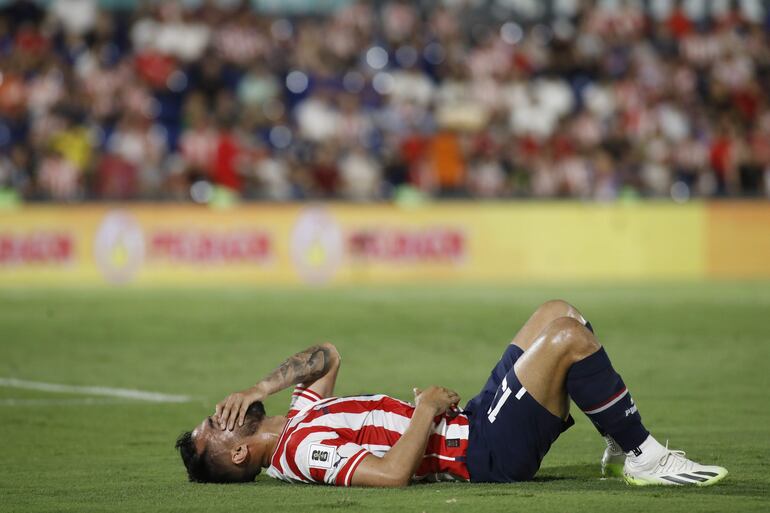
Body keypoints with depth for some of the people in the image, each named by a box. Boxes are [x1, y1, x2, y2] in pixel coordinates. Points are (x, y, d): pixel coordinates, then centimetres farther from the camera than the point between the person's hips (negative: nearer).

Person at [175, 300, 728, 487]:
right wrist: (428, 407, -19)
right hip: (486, 451, -10)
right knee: (566, 335, -19)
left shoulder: (299, 419, 10)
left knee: (559, 312, 13)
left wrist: (259, 389, 9)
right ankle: (643, 458, -6)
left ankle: (622, 448, 17)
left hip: (474, 422, 10)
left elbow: (328, 355, 25)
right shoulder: (303, 450, -19)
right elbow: (392, 472, -32)